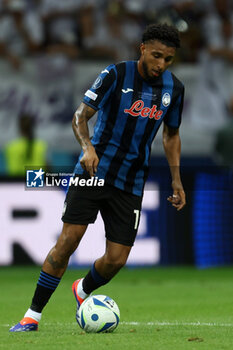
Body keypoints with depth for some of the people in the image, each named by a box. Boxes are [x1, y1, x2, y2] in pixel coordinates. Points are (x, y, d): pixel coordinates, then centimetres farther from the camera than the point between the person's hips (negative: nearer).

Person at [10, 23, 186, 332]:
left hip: (131, 184, 3)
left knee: (116, 260, -3)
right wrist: (87, 147, -28)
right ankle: (33, 315, -3)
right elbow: (81, 116, -9)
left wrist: (176, 180, 12)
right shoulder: (116, 74, -9)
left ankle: (83, 290, 31)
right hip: (94, 170, -3)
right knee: (68, 241, -13)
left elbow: (171, 135, 18)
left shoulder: (173, 88, 4)